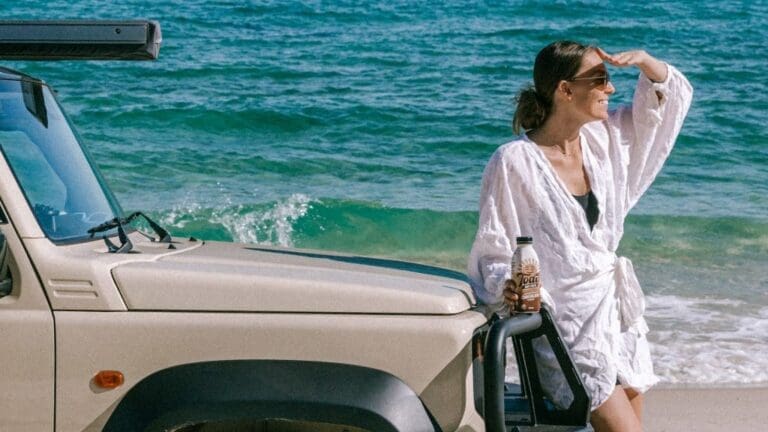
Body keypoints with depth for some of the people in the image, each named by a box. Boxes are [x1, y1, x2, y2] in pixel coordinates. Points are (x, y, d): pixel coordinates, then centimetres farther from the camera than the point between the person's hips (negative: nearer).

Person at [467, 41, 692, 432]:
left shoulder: (604, 139, 4)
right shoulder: (513, 162, -14)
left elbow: (671, 95, 16)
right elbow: (492, 250, -10)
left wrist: (644, 60, -3)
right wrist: (506, 287, -30)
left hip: (617, 313, 7)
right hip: (566, 323, -7)